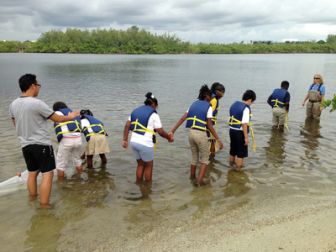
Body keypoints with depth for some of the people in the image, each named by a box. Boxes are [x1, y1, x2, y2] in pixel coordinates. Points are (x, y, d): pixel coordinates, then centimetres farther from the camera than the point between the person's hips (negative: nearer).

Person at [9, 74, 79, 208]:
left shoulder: (13, 104, 3)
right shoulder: (37, 103, -19)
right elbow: (57, 119, -9)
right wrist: (70, 117, 10)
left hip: (25, 145, 8)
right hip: (41, 145, -7)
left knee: (32, 173, 21)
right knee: (47, 174, -1)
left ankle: (33, 198, 33)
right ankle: (44, 205, 1)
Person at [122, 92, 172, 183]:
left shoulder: (135, 111, 14)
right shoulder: (153, 114, -6)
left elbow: (127, 126, 8)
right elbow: (160, 131, -7)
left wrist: (125, 140, 9)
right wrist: (169, 138, 9)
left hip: (134, 142, 6)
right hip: (145, 144, -6)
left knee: (140, 164, 22)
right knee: (148, 166, 14)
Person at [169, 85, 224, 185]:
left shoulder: (193, 104, 10)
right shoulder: (208, 107, -6)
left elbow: (182, 118, 1)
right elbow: (209, 126, -11)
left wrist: (172, 130, -2)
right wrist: (218, 139, -8)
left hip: (191, 132, 6)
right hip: (201, 134, -6)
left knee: (194, 156, 24)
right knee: (205, 159, 12)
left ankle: (192, 177, 36)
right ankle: (200, 180, 4)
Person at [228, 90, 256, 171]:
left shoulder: (234, 104, 7)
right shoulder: (246, 108, -17)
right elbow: (244, 124, -23)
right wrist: (246, 137, -20)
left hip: (232, 130, 8)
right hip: (240, 132, -8)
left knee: (233, 151, 23)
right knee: (241, 153, 7)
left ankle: (231, 166, 38)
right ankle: (238, 169, 16)